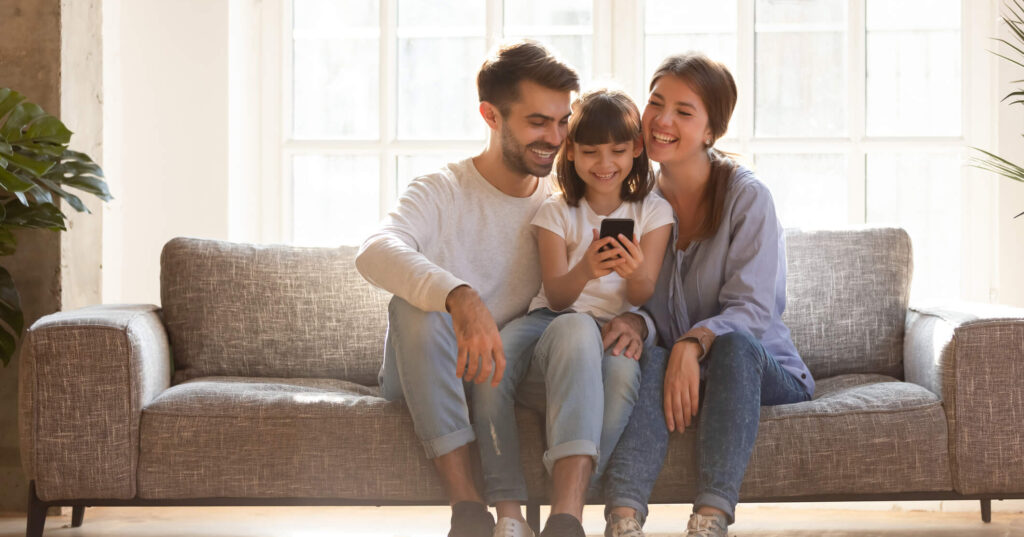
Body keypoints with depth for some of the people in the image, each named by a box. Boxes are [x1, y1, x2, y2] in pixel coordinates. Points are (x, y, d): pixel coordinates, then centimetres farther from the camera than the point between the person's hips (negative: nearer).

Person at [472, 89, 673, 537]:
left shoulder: (654, 211, 12)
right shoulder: (555, 212, 13)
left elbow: (642, 295, 0)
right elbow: (556, 295, -1)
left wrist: (635, 271, -25)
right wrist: (585, 270, -25)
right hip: (549, 323, 1)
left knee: (623, 370, -40)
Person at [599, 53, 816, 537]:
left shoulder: (746, 196, -9)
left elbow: (751, 310, -16)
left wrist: (693, 343, -35)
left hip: (762, 371, -2)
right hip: (675, 367, 2)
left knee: (732, 343, -36)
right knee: (651, 362, -32)